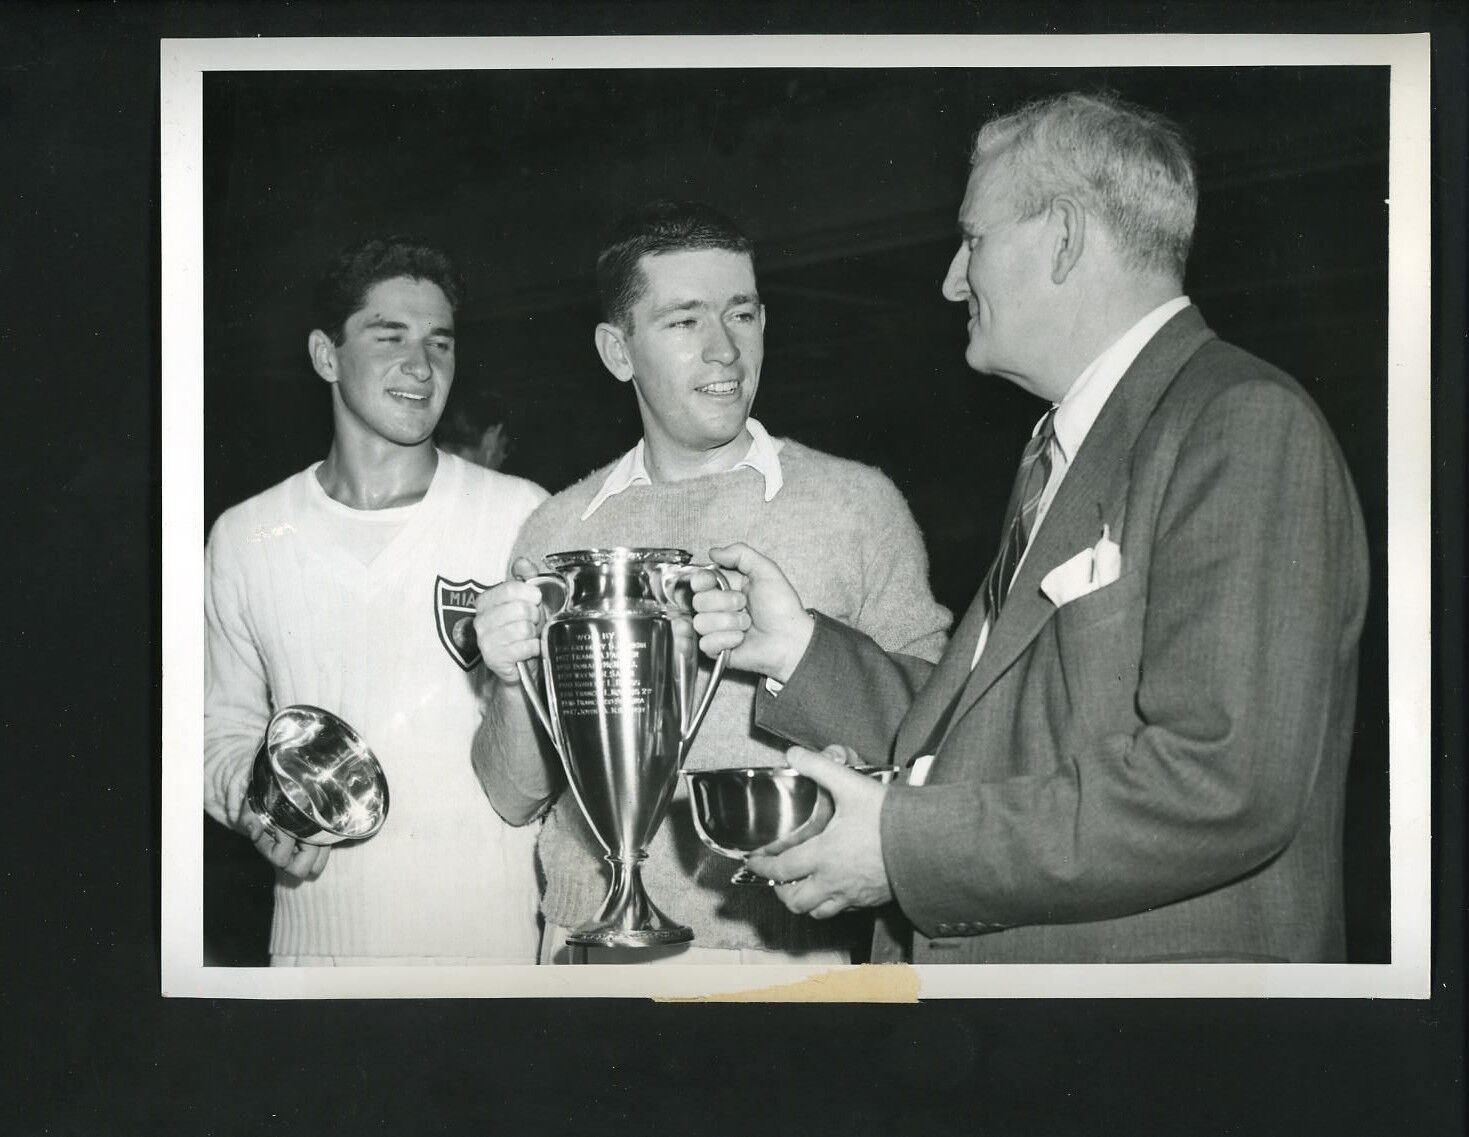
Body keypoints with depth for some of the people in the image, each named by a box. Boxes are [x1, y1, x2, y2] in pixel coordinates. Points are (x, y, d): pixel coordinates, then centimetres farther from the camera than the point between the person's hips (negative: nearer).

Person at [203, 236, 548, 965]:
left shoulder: (522, 515, -5)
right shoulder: (244, 538, 3)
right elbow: (226, 724, 14)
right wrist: (252, 804, -6)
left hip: (499, 932, -2)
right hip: (321, 936, 2)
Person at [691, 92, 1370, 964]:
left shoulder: (1246, 427, -15)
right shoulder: (1062, 451, 14)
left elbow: (1225, 786, -25)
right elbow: (988, 732, 10)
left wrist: (903, 842, -21)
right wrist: (804, 650, 3)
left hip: (1152, 960, -8)